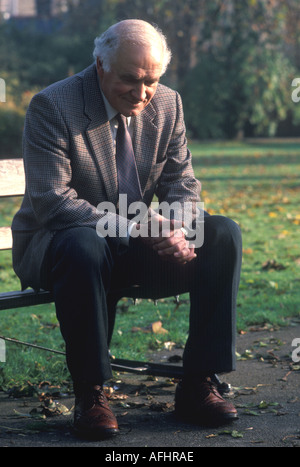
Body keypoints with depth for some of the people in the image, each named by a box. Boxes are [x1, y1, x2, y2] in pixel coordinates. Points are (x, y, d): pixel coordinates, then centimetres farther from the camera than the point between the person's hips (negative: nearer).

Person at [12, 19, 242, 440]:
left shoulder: (167, 104, 2)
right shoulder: (53, 106, -15)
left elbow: (182, 183, 5)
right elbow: (50, 201, -22)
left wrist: (176, 229, -20)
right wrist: (132, 229, -31)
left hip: (138, 243, 5)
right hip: (55, 243, -5)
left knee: (224, 235, -16)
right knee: (82, 245, -40)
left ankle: (197, 386, -13)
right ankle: (90, 395, -25)